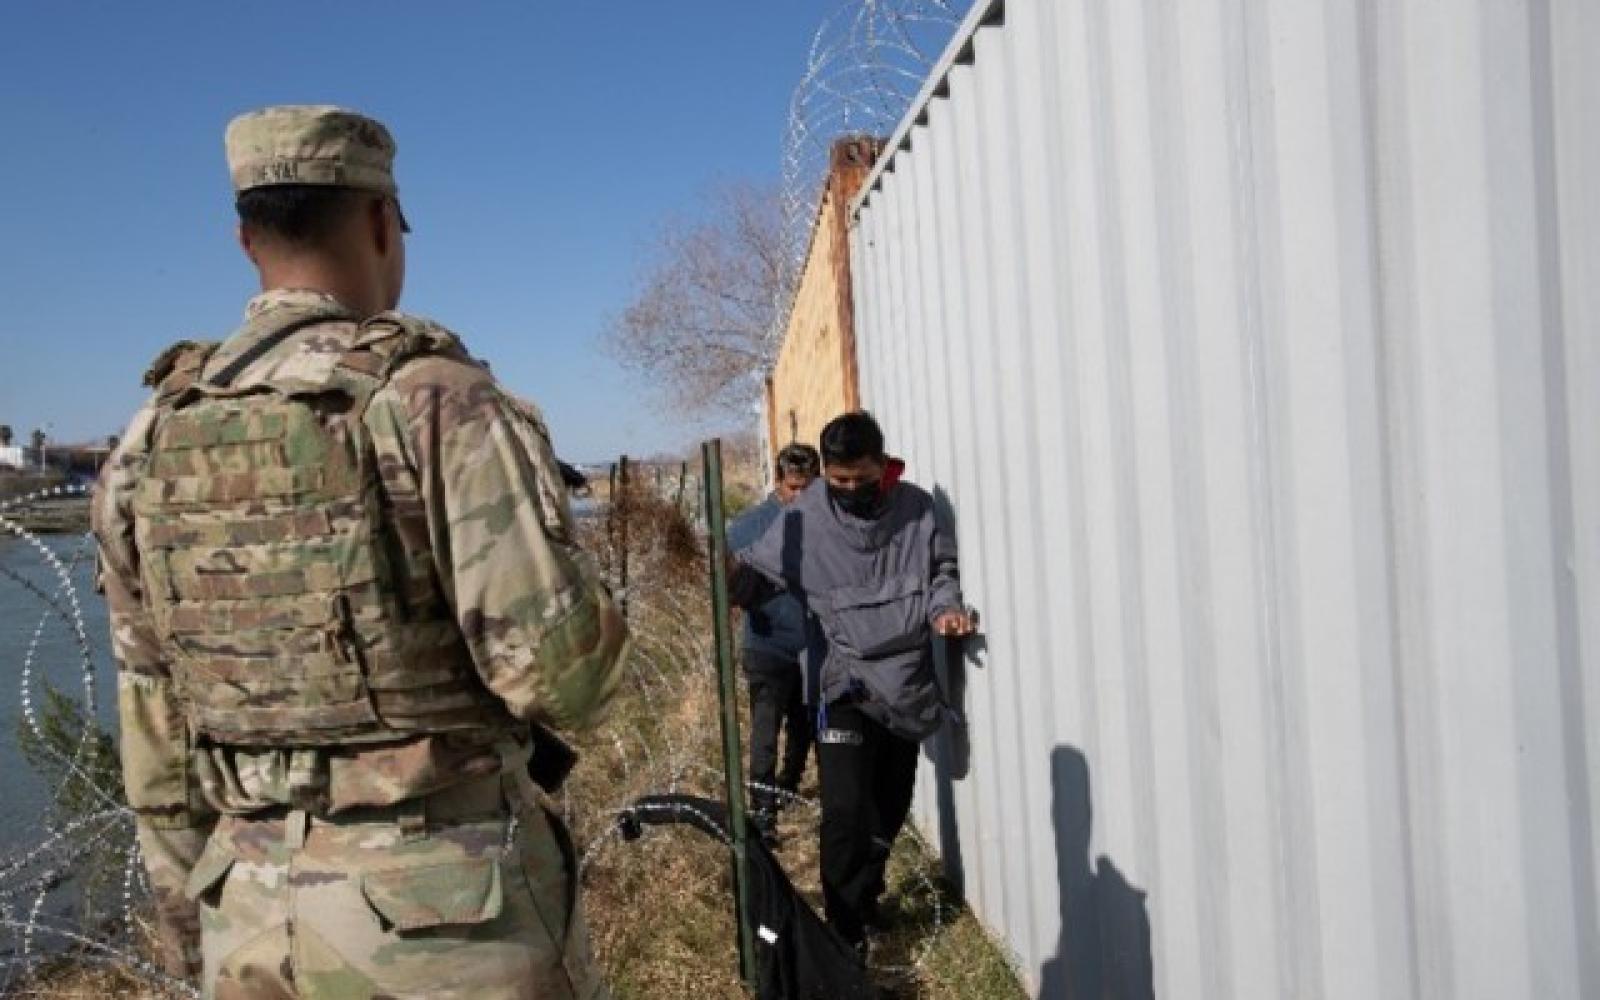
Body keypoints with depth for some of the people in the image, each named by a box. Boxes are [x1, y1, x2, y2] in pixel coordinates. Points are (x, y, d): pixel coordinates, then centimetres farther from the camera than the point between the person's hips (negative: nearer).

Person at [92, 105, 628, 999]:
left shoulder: (151, 443, 4)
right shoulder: (435, 398, -15)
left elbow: (156, 730, 9)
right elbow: (560, 670, -21)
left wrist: (194, 922, 20)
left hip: (255, 910, 6)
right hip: (449, 909, -5)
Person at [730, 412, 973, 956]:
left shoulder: (917, 508, -2)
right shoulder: (804, 519, -9)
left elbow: (943, 567, 9)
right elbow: (759, 574, -7)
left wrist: (944, 607, -11)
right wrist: (730, 574, -29)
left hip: (907, 681, 4)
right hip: (846, 686, -3)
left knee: (890, 807, 17)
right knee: (846, 810, -14)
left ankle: (866, 898, 41)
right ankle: (846, 933, 3)